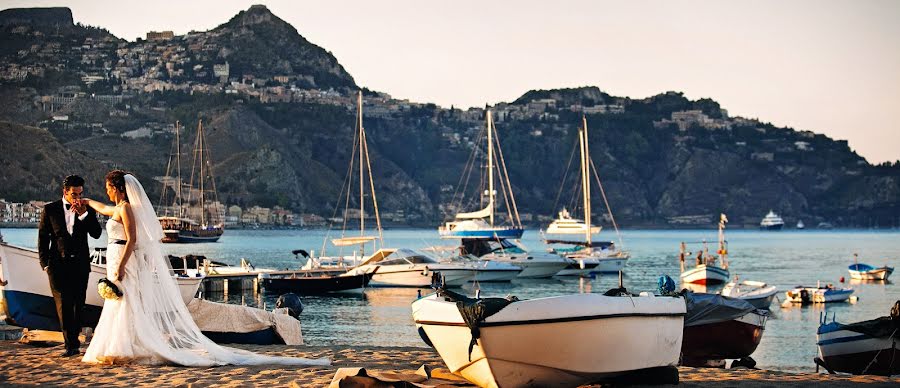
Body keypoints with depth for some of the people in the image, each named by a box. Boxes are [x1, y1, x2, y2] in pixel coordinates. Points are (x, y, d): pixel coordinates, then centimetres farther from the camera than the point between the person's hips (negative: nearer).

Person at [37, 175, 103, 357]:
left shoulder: (87, 210, 5)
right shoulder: (50, 209, 2)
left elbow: (96, 234, -6)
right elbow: (42, 237, 4)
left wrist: (84, 214, -15)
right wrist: (45, 264, -1)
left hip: (80, 265, 2)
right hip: (58, 265, -2)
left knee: (78, 305, 7)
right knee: (63, 305, -6)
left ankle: (73, 340, 20)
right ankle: (70, 344, -5)